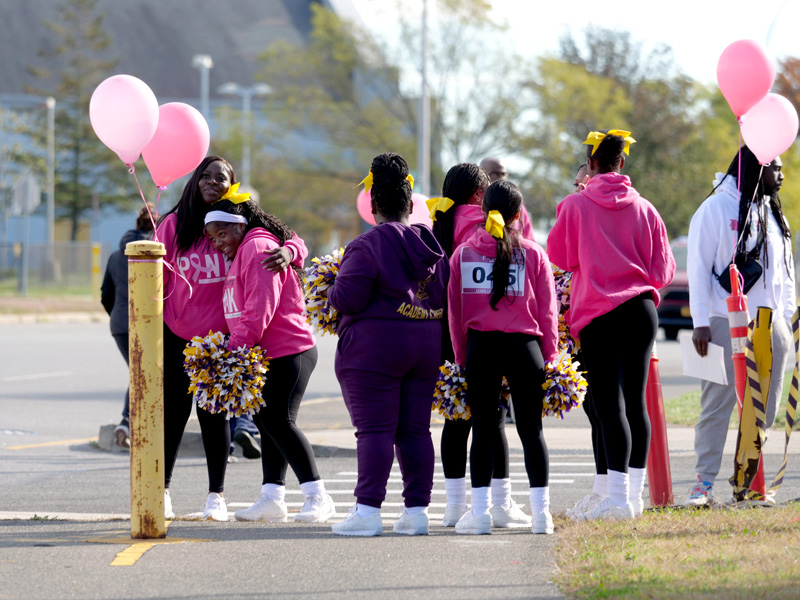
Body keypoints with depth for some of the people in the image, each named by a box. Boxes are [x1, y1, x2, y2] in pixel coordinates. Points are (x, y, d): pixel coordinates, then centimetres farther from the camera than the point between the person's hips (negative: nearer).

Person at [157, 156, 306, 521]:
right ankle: (162, 490, 15)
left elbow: (293, 242, -4)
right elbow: (157, 280, 4)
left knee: (214, 413, 1)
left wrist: (288, 252, -24)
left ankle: (216, 495, 11)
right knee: (172, 412, 4)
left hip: (219, 337, -1)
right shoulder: (174, 225, 0)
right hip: (175, 335, 1)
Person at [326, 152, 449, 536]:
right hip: (426, 346, 6)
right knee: (415, 430, 9)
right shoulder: (432, 246, 11)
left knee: (375, 429, -7)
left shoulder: (367, 246, -11)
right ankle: (417, 510, 8)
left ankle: (368, 510, -10)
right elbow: (444, 298, 14)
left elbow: (347, 299, -16)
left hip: (375, 347, -6)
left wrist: (332, 290, 5)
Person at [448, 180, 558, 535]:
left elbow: (454, 312, 6)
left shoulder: (463, 254, 4)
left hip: (479, 345, 1)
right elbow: (547, 310, 2)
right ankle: (541, 512, 4)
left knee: (483, 427, 6)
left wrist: (461, 358, 12)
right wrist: (549, 356, 9)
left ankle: (479, 512, 4)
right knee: (530, 428, 5)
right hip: (524, 345, -1)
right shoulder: (532, 254, 0)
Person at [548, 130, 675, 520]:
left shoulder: (576, 206, -4)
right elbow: (662, 271, 7)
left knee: (609, 404, -7)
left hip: (596, 314, -3)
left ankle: (619, 497, -15)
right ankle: (635, 494, 14)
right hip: (640, 311, 4)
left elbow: (558, 255, 4)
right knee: (636, 401, 10)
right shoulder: (643, 209, 4)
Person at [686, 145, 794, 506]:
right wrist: (700, 323, -12)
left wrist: (787, 318, 12)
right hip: (726, 323, -6)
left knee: (764, 409, 5)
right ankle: (704, 483, -8)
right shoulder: (716, 209, -3)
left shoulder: (772, 214, 17)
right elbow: (698, 267, -6)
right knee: (717, 403, -8)